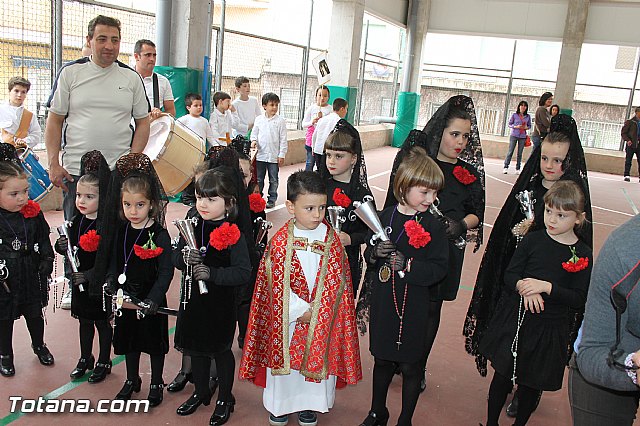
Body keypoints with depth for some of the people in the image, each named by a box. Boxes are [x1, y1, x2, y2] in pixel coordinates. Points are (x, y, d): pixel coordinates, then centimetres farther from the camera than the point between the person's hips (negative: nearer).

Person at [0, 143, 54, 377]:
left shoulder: (33, 213, -6)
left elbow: (43, 239, 5)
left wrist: (47, 260, -3)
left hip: (31, 277, 3)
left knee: (35, 314, 20)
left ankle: (39, 345, 45)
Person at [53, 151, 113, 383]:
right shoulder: (77, 221, 1)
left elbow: (110, 259, -25)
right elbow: (70, 248, 12)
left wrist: (90, 275, -24)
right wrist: (62, 247, -9)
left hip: (100, 284, -6)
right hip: (79, 281, 6)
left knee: (102, 322, 11)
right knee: (84, 320, 21)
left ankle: (104, 362, 29)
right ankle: (85, 358, 40)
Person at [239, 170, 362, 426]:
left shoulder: (331, 239, -6)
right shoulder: (280, 241, -12)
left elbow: (336, 280, -7)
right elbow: (278, 283, -12)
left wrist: (316, 310, -15)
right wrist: (302, 310, -16)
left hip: (322, 316, 2)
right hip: (286, 316, -1)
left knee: (318, 358, 13)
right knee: (282, 356, 13)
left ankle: (309, 405, 37)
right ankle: (280, 404, 37)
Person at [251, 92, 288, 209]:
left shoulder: (280, 121, -4)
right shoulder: (259, 119, 4)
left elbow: (283, 139, -3)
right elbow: (254, 133, 14)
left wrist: (282, 155, -6)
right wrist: (254, 140, -8)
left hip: (274, 156, -2)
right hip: (260, 154, 2)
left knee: (273, 180, 8)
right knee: (259, 179, 11)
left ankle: (272, 200, 18)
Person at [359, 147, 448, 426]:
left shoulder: (433, 226, -10)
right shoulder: (385, 217, -2)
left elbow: (438, 269, -13)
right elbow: (368, 253, 6)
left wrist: (408, 265, -25)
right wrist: (375, 253, -15)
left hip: (413, 307, -3)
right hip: (383, 302, 3)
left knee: (409, 365, 10)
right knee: (381, 359, 19)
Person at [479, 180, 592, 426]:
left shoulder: (582, 255, -6)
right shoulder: (533, 240, -3)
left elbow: (579, 299, -8)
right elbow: (509, 275, -2)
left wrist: (546, 287, -22)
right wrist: (523, 287, -23)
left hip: (549, 328, -1)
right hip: (514, 319, 1)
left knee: (532, 382, 13)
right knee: (503, 374, 10)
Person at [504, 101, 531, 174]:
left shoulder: (528, 116, 7)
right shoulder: (514, 115, 0)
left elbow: (529, 125, 13)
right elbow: (509, 124, 3)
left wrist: (526, 127, -8)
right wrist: (516, 126, -13)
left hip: (523, 136, 2)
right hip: (514, 135, -2)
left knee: (520, 153, 3)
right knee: (510, 151, -4)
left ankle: (518, 169, 9)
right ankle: (506, 167, 1)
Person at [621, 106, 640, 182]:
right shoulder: (630, 122, 0)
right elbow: (623, 133, -1)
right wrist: (627, 140, -15)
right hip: (631, 145, -4)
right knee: (628, 161, 0)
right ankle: (627, 175, 4)